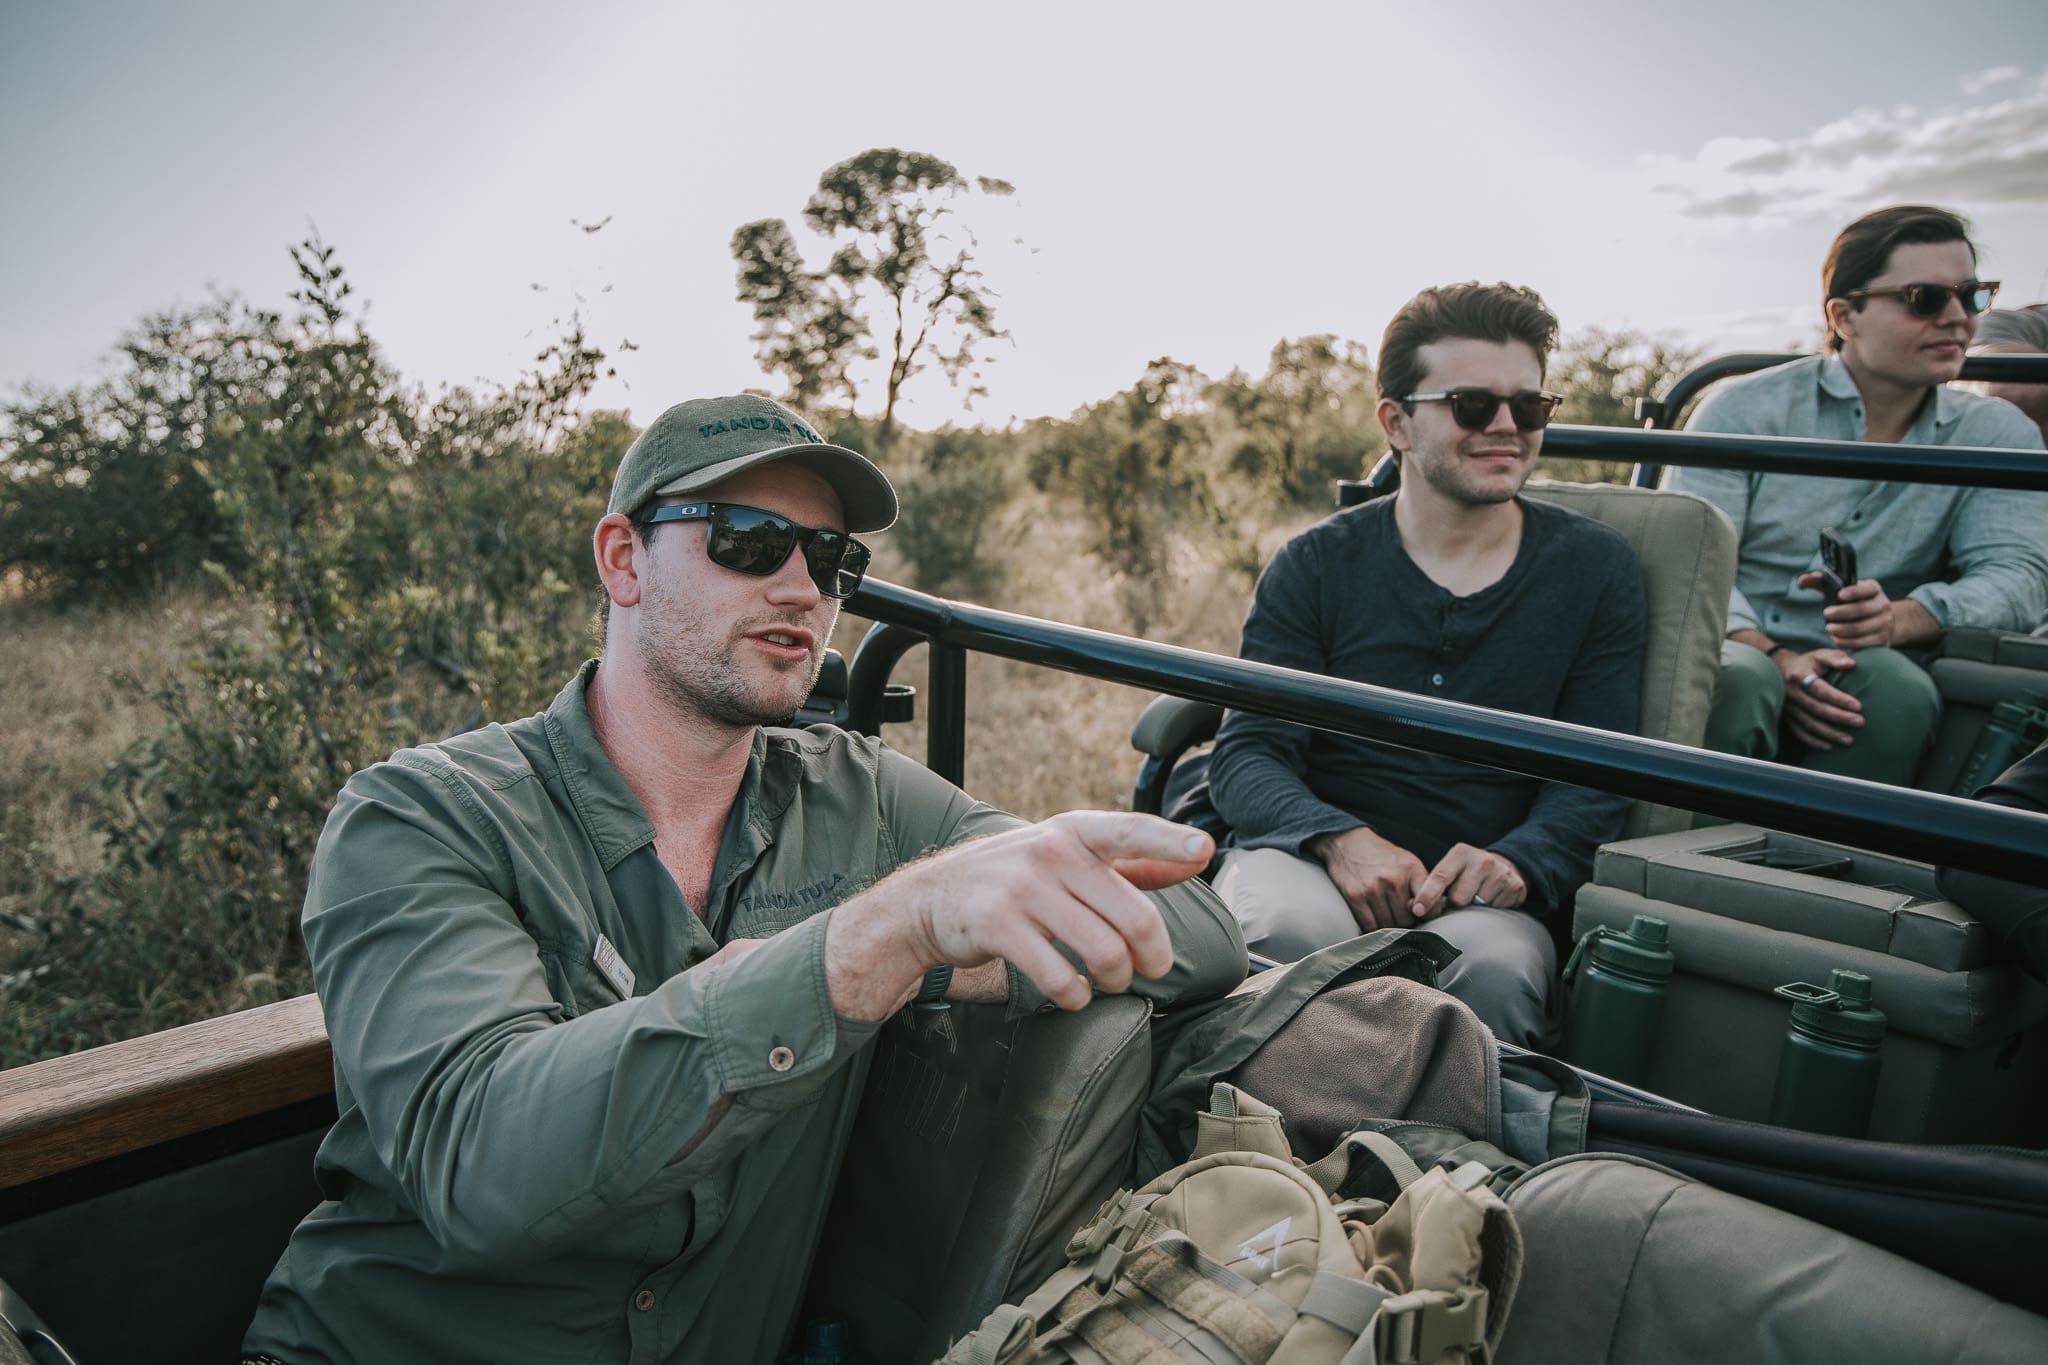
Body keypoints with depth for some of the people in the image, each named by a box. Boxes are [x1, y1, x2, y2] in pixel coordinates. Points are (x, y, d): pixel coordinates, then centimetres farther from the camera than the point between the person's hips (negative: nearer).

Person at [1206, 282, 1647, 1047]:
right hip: (1309, 856, 0)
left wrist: (1517, 862, -17)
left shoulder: (1596, 570, 8)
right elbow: (1246, 754, -2)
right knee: (1292, 929, -34)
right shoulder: (1315, 568, 4)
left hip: (1479, 895, 1)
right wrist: (1340, 839, -23)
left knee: (1495, 964, -33)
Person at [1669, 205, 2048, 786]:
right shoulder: (1744, 411, 2)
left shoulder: (1998, 436, 13)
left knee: (1895, 685, -32)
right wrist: (1772, 658, -24)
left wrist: (1901, 619, -22)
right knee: (1738, 681, -36)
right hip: (1739, 653, -2)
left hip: (1864, 677, 3)